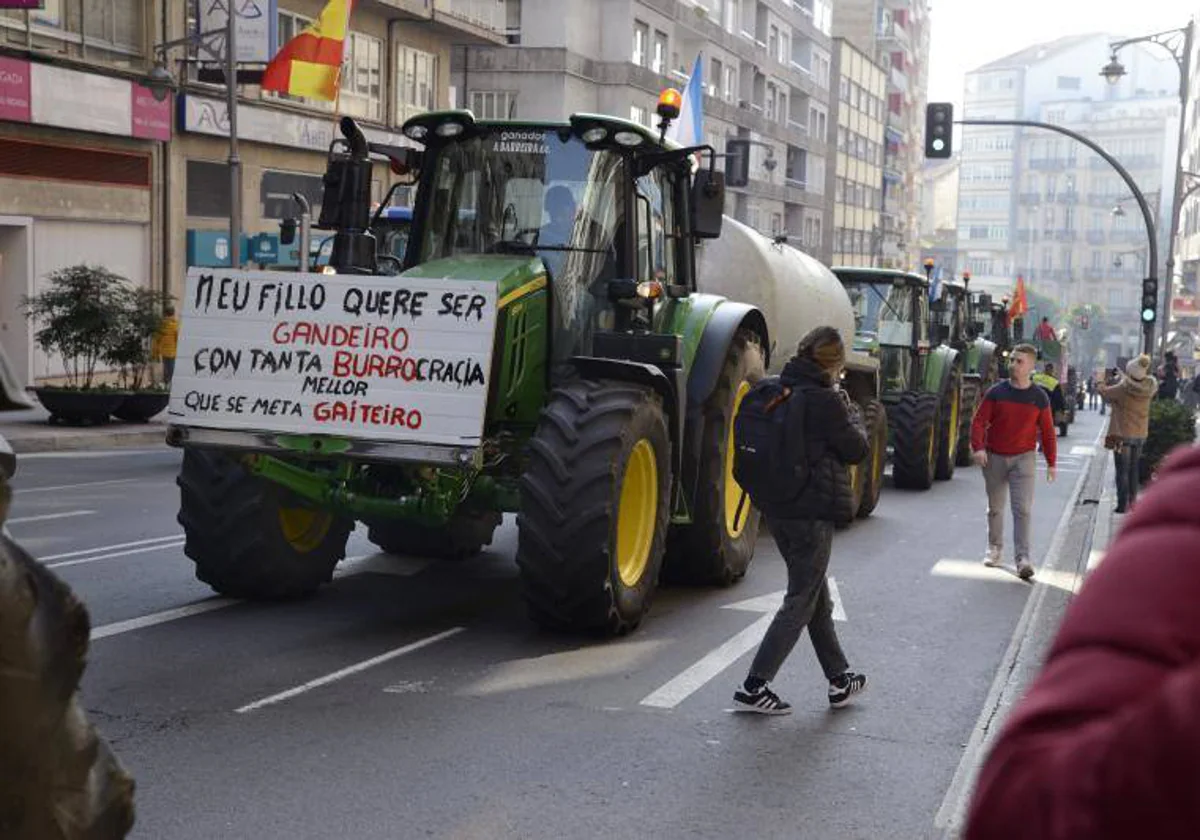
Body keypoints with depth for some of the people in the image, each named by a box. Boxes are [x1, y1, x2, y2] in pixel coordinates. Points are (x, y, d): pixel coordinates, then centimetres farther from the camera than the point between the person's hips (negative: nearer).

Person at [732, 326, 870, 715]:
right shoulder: (825, 400, -17)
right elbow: (856, 450, -8)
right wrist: (851, 412, 9)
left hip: (777, 509, 8)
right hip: (813, 511, -8)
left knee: (817, 595, 19)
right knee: (801, 601, 2)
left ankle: (840, 680, 31)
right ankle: (755, 686, 0)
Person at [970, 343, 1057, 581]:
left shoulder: (1039, 397, -1)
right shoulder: (996, 392, -2)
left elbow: (1047, 432, 5)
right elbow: (979, 421, -3)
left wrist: (1052, 462, 5)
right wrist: (978, 447, -17)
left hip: (1023, 458, -1)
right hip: (995, 457, 2)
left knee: (1022, 508, -12)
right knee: (995, 508, 13)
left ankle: (1022, 558, -13)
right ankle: (995, 548, 31)